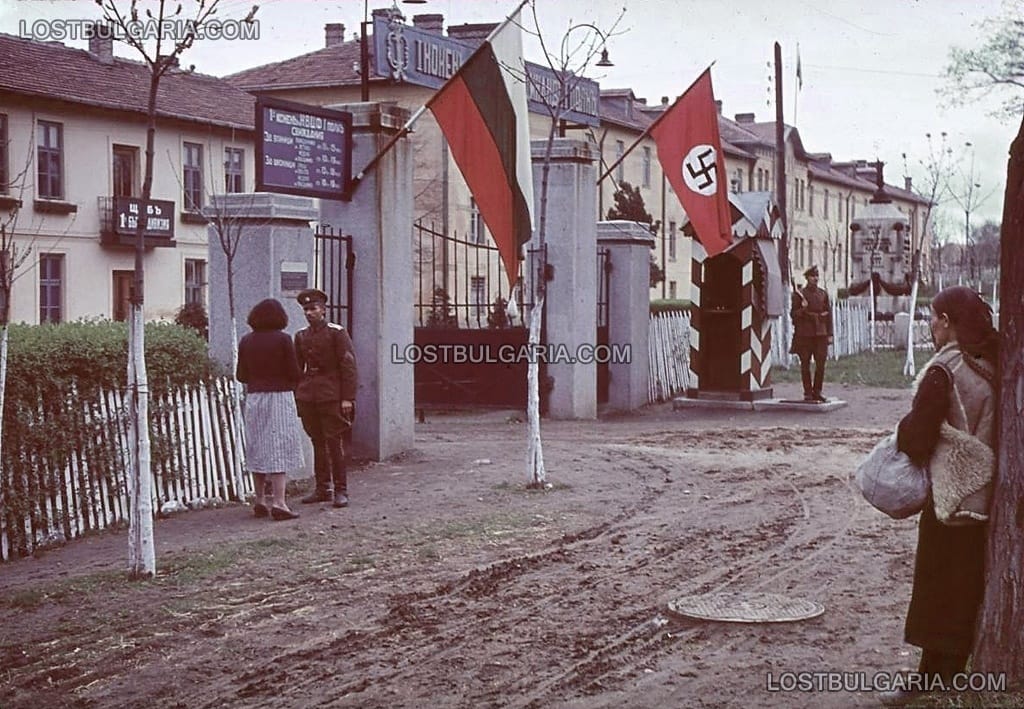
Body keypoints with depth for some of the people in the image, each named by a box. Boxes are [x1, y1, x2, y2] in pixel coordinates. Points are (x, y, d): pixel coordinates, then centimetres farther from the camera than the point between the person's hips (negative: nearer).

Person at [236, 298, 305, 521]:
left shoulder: (246, 341, 3)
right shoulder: (282, 339, -8)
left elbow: (241, 375, 6)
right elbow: (294, 373, -8)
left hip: (253, 398, 4)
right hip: (279, 396, -4)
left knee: (257, 448, 11)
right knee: (279, 447, -5)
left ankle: (260, 501, 15)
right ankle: (278, 502, -12)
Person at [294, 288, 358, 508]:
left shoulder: (337, 333, -4)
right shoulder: (301, 336, 11)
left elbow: (348, 366, -7)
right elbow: (297, 368, 17)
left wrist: (347, 398, -12)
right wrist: (296, 396, 11)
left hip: (331, 396, -5)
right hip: (308, 396, 5)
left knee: (335, 442, -5)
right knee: (317, 443, 9)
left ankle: (341, 490, 0)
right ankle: (323, 488, 16)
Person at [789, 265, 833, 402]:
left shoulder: (823, 294, 11)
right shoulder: (799, 294, 0)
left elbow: (828, 314, 12)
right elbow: (793, 314, 2)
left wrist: (829, 334, 7)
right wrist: (803, 310, -19)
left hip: (820, 333, 3)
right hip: (804, 334, -3)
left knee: (821, 364, 0)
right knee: (805, 364, 1)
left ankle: (817, 392, 10)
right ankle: (808, 393, 7)